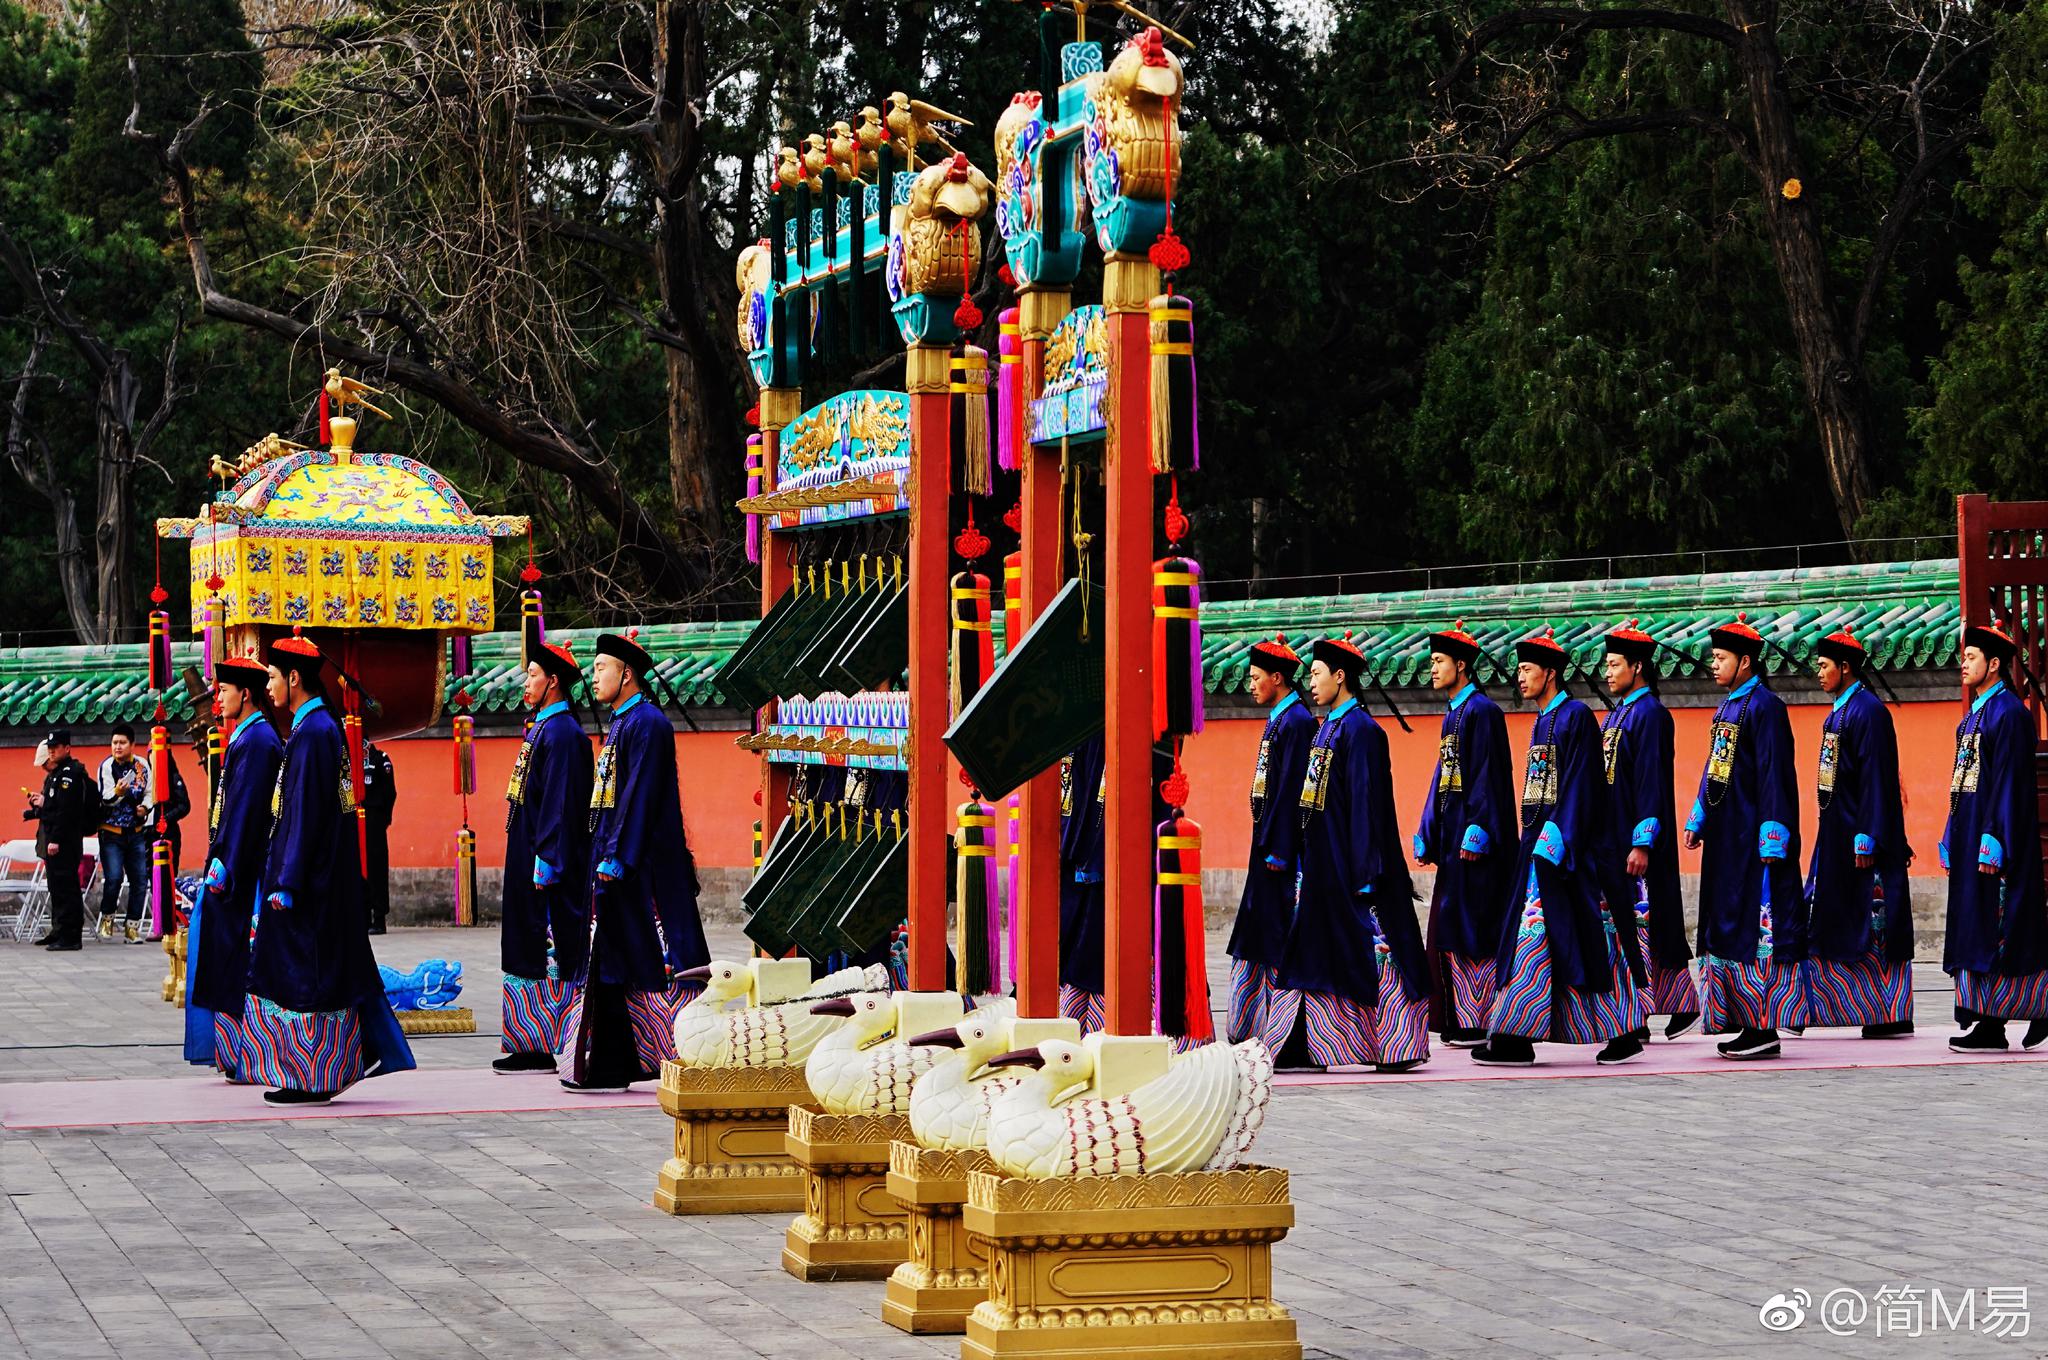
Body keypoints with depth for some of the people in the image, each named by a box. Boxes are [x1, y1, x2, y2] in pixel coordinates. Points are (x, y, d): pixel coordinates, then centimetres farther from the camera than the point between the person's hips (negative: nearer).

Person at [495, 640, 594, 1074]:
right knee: (530, 944, 10)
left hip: (549, 861, -10)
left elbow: (560, 802, -20)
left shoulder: (561, 733, -15)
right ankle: (534, 1044, 14)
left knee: (555, 949, -6)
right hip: (530, 858, 10)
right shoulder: (542, 728, 15)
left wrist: (545, 862, -22)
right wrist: (534, 860, 18)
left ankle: (547, 1046, -3)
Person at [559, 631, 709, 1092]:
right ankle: (610, 1066, 11)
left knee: (657, 963, -8)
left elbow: (639, 796, -19)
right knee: (611, 965, 9)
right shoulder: (620, 724, 17)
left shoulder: (646, 723, -12)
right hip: (614, 862, 10)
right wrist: (602, 858, 18)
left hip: (641, 864, -10)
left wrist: (615, 859, -22)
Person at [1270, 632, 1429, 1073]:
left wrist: (1366, 874, -20)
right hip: (1324, 863, 10)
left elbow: (1368, 802, -17)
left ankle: (1397, 1047, 0)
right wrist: (1305, 865, 18)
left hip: (1348, 861, -10)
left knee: (1373, 949, -5)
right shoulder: (1329, 727, 14)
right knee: (1316, 950, 9)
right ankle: (1304, 1045, 12)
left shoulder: (1360, 729, -13)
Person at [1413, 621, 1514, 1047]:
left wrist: (1477, 830, -21)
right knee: (1448, 927, 8)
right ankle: (1459, 1022, 12)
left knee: (1470, 928, -9)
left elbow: (1488, 776, -16)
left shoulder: (1481, 711, -10)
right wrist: (1427, 835, 18)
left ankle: (1479, 1022, -6)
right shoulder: (1453, 715, 18)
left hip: (1473, 839, -10)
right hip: (1453, 837, 10)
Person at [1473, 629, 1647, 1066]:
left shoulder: (1575, 717, -11)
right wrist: (1531, 843, 18)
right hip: (1541, 844, 9)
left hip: (1566, 845, -9)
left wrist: (1552, 843, -20)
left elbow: (1577, 786, -16)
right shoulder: (1543, 721, 17)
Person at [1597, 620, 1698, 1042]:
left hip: (1638, 841, -9)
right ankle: (1634, 1017, 11)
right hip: (1612, 841, 9)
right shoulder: (1616, 714, 16)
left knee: (1650, 924, -4)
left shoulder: (1650, 714, -12)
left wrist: (1642, 843, -22)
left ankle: (1684, 1004, 4)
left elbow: (1652, 782, -18)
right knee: (1622, 926, 8)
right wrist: (1601, 840, 18)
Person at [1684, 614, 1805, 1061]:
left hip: (1754, 839, -10)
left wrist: (1772, 838, -19)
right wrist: (1697, 820, 17)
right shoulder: (1726, 709, 15)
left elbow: (1775, 774, -16)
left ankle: (1766, 1028, -5)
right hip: (1726, 839, 10)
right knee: (1728, 926, 10)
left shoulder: (1764, 706, -12)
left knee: (1758, 928, -8)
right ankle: (1747, 1024, 15)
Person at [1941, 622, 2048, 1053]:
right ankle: (1988, 1026, 7)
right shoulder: (1975, 714, 17)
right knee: (1974, 931, 7)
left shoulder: (2008, 712, -11)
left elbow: (2008, 782, -17)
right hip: (1970, 837, 10)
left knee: (1999, 930, -9)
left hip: (1997, 834, -10)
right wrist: (1952, 842, 19)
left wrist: (1993, 844, -22)